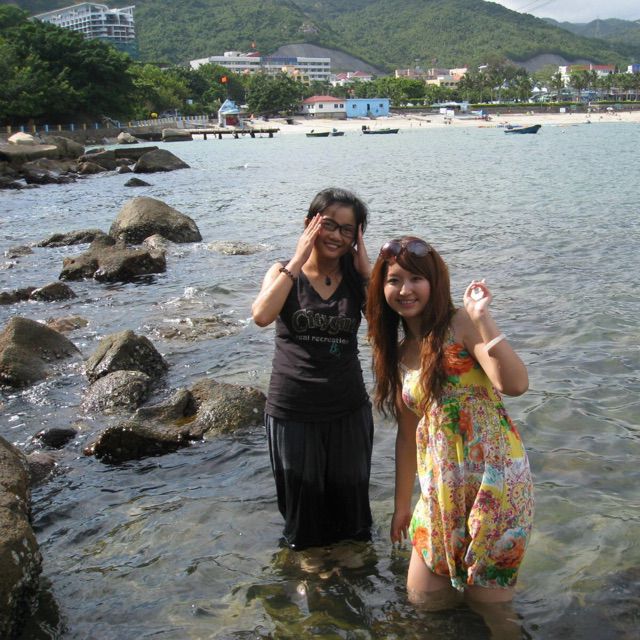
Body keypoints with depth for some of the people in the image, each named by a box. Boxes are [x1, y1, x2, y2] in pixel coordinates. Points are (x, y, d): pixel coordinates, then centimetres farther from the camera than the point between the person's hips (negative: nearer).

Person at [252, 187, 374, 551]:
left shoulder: (355, 278, 2)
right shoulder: (285, 273, -2)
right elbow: (262, 316, -24)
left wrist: (365, 270, -13)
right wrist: (297, 262, -19)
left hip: (349, 410, 2)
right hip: (293, 411, -1)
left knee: (350, 499, 18)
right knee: (302, 505, 15)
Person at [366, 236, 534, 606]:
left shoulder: (461, 325, -9)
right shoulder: (398, 353, 10)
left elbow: (515, 384, -26)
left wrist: (482, 318, -26)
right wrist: (402, 504, 20)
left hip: (494, 477, -6)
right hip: (441, 488, 7)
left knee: (487, 602, 4)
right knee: (421, 598, 13)